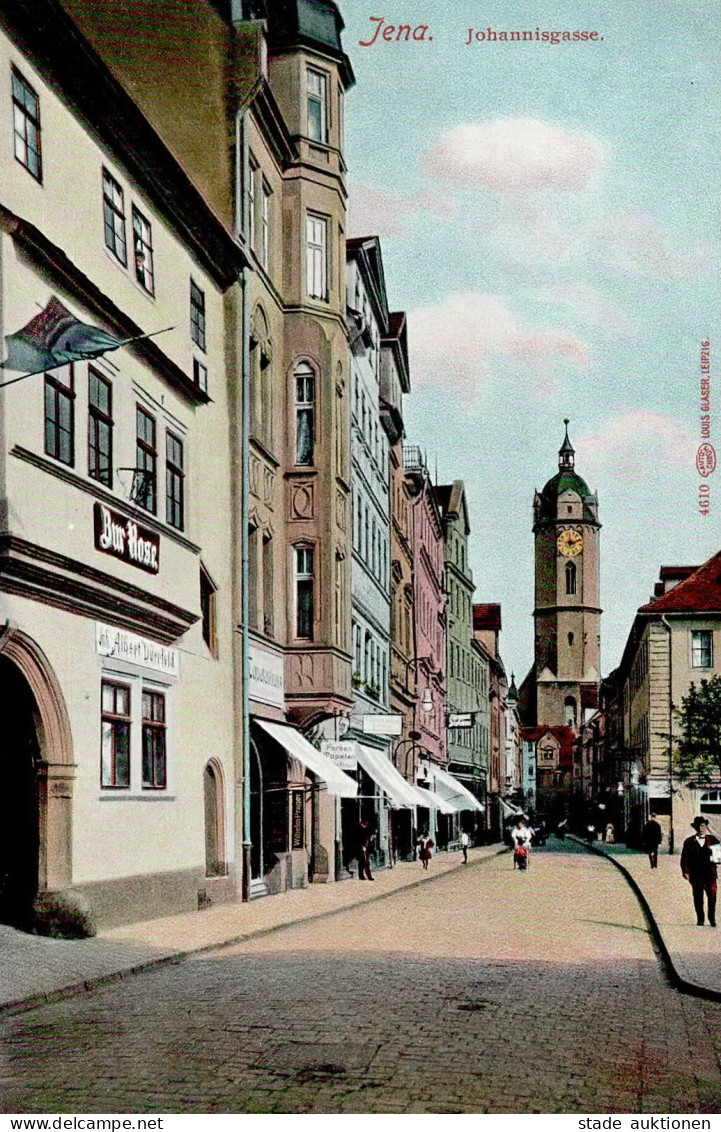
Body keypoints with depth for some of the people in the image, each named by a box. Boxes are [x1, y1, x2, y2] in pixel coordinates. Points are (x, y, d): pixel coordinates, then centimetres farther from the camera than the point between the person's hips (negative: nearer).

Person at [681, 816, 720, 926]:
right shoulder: (689, 842, 6)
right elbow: (684, 858, 5)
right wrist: (686, 872, -3)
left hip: (710, 873, 0)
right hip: (696, 875, 0)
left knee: (712, 896, -7)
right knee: (698, 898, 5)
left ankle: (712, 919, 7)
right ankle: (700, 920, 14)